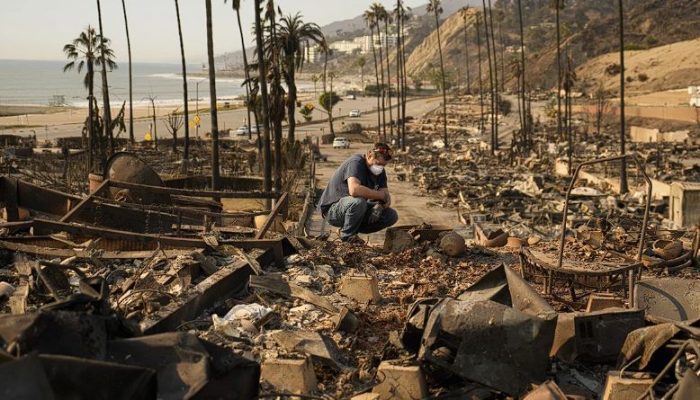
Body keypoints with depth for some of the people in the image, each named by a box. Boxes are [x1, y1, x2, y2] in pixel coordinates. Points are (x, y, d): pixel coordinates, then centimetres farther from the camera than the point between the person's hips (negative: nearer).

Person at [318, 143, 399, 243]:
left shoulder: (380, 171, 3)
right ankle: (347, 235, -12)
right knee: (358, 201, -39)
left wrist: (380, 205, -25)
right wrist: (381, 195, -30)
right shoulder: (356, 163, -23)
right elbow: (354, 190, -41)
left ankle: (353, 228, 4)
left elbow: (386, 198, 0)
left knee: (392, 216, -6)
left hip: (358, 208, 8)